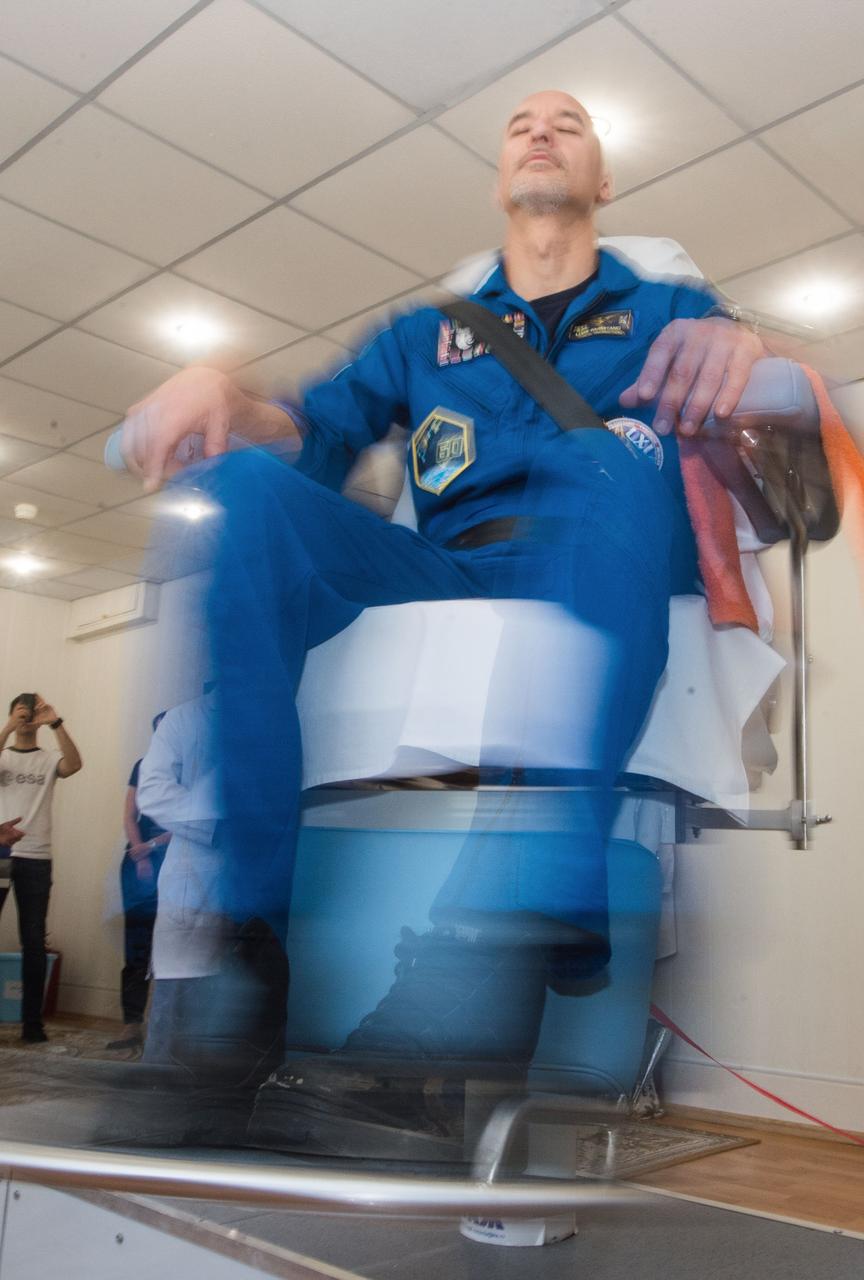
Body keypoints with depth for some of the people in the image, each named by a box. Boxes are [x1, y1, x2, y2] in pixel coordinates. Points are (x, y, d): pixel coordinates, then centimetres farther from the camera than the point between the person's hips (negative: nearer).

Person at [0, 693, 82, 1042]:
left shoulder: (49, 757, 9)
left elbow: (74, 765, -12)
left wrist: (56, 723, -19)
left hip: (36, 859, 0)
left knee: (33, 940, 2)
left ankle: (32, 1021, 7)